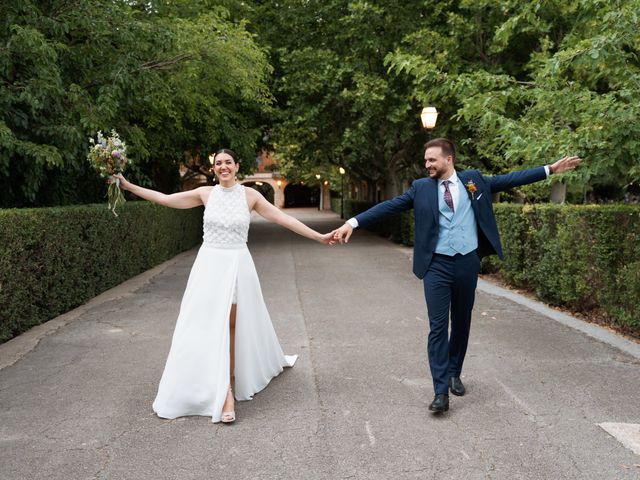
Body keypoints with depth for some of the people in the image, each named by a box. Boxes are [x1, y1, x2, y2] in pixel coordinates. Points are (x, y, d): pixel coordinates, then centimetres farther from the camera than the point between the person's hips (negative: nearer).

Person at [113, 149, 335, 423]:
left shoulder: (249, 195, 1)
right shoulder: (205, 194, 3)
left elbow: (283, 218, 1)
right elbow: (165, 199, 7)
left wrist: (318, 237, -1)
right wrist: (128, 186, 6)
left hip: (238, 265, -1)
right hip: (210, 265, 1)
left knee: (231, 325, 1)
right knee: (207, 325, -3)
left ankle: (227, 390, 15)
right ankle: (225, 391, 5)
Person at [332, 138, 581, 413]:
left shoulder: (474, 180, 5)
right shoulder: (421, 187, 2)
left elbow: (510, 180, 8)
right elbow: (389, 206, -4)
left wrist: (551, 169, 6)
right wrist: (353, 223, -13)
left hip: (467, 263, 2)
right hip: (437, 265, -2)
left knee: (461, 323, 13)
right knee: (438, 326, -6)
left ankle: (454, 374, 32)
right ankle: (441, 391, -2)